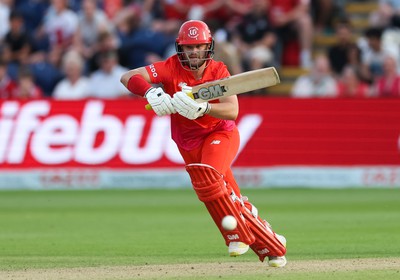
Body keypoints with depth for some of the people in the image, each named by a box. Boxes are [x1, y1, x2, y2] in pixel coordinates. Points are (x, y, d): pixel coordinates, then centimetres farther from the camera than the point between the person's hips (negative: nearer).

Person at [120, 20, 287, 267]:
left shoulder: (218, 71, -13)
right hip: (189, 143, 3)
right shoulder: (172, 67, -12)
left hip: (221, 134, -3)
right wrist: (150, 92, -41)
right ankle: (272, 246, 14)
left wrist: (202, 107, -44)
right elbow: (128, 77, -21)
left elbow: (232, 110, -26)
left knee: (207, 177, -31)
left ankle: (238, 235, -16)